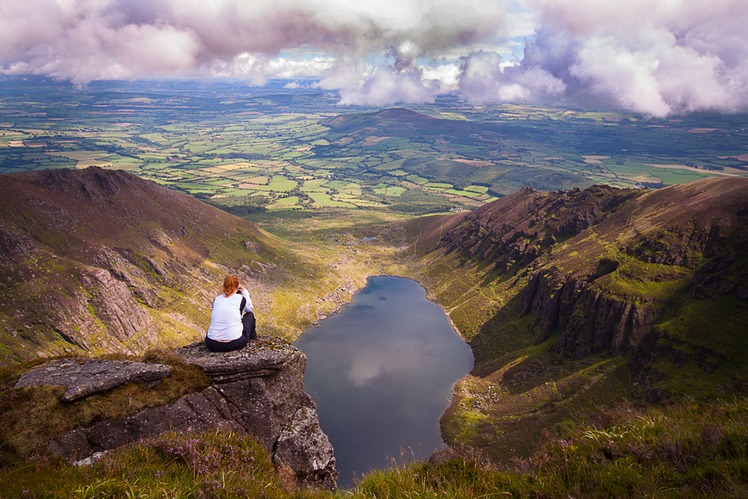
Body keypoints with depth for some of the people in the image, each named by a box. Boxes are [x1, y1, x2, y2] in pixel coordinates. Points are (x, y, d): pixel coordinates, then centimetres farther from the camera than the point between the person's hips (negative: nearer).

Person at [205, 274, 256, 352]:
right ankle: (252, 335, 45)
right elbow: (250, 309, 21)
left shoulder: (216, 299, 9)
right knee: (250, 315, 24)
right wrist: (245, 293, 33)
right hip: (235, 344, -4)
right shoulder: (240, 298, -1)